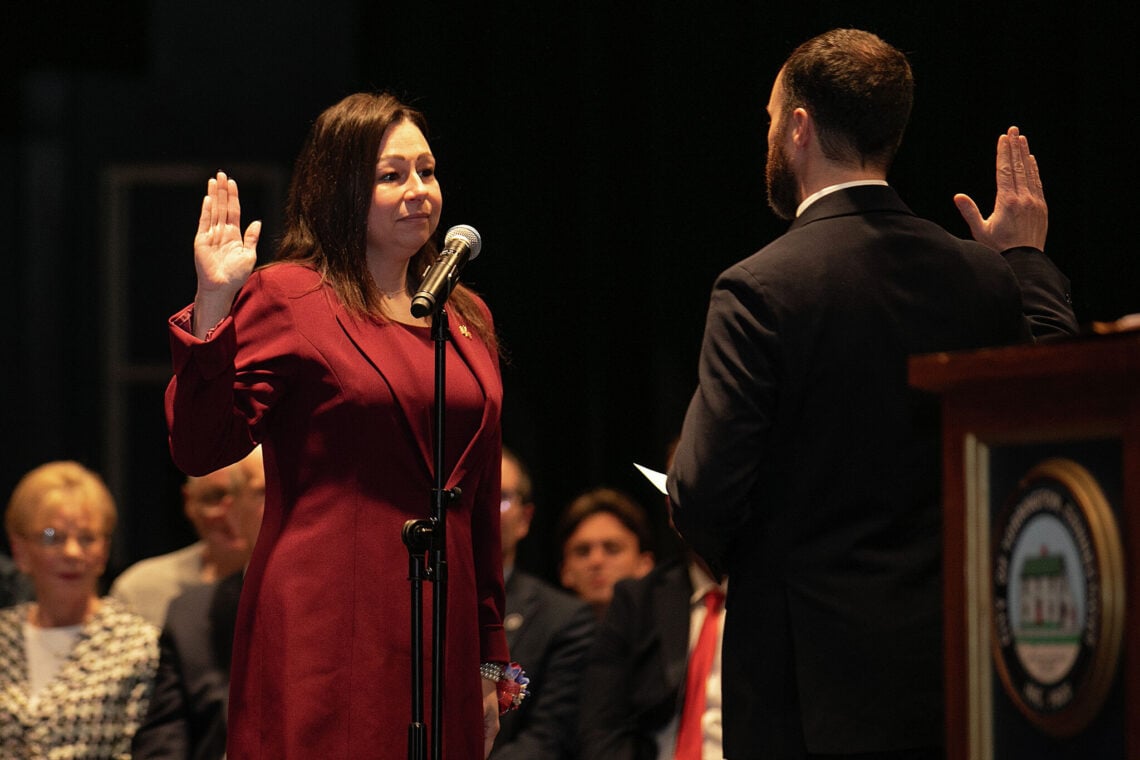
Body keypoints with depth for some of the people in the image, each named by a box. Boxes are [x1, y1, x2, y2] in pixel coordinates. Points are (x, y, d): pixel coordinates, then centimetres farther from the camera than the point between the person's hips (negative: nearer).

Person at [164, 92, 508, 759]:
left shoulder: (467, 316, 17)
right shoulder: (285, 296, -2)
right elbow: (200, 449, -11)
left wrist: (491, 660, 17)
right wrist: (212, 308, -20)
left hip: (441, 625, 6)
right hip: (327, 624, -6)